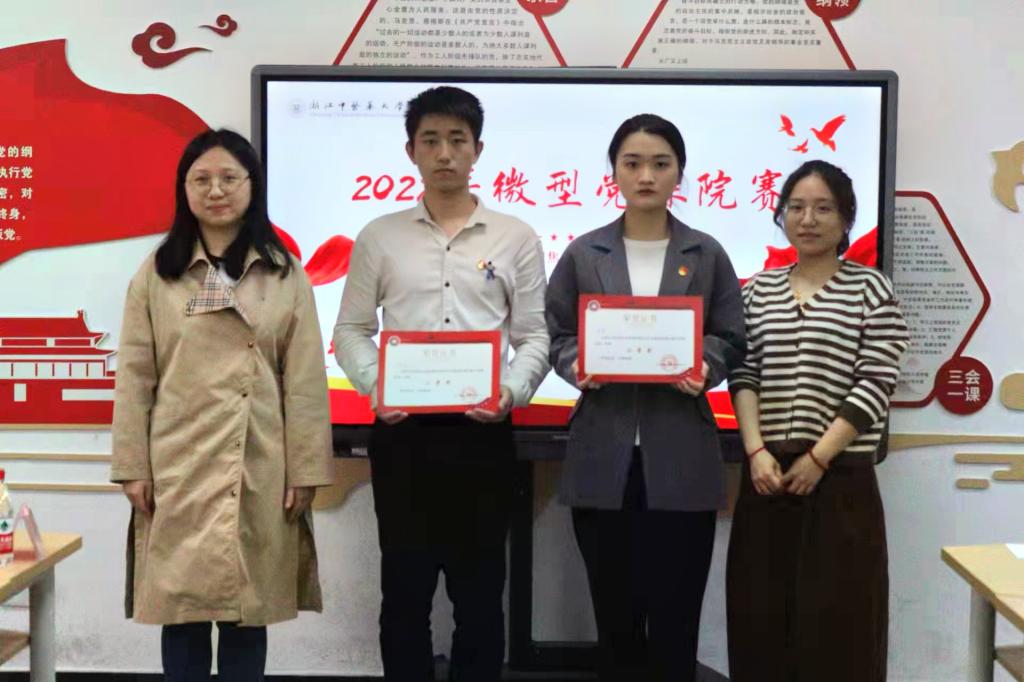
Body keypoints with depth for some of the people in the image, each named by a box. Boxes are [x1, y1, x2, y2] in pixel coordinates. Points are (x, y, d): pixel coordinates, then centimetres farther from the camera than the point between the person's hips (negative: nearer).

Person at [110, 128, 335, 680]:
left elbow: (305, 380, 0)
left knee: (248, 611, 8)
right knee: (180, 607, 6)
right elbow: (134, 377, 2)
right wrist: (133, 467, -3)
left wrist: (304, 471, -4)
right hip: (178, 468, 0)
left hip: (258, 469, 0)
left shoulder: (285, 276, 3)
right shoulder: (155, 275, 4)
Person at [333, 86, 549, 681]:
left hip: (482, 431, 0)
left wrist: (512, 392, -14)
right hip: (402, 431, 1)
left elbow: (535, 336, 4)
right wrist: (374, 386, -11)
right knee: (405, 587, 9)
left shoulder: (517, 238, 5)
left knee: (480, 589, 8)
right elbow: (351, 330, 8)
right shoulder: (379, 237, 7)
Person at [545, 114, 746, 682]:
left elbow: (731, 340, 6)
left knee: (675, 615, 3)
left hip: (680, 461, 0)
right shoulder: (583, 253, 6)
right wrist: (577, 366, -15)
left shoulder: (707, 255, 7)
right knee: (614, 614, 8)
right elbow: (556, 334, 6)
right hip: (603, 457, 1)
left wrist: (706, 368, -15)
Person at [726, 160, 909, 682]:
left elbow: (875, 384, -6)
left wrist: (817, 458, -12)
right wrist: (756, 452, -10)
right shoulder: (759, 290, 11)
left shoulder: (870, 289, 1)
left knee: (836, 622, 1)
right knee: (762, 619, 6)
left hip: (840, 479, -3)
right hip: (767, 475, 3)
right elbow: (744, 374, 4)